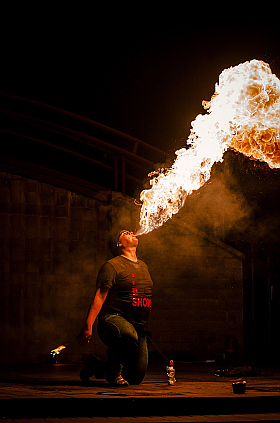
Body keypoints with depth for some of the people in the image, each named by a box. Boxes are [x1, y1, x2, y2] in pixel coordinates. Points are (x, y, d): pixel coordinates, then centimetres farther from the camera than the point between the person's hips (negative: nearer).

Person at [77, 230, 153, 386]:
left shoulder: (144, 266, 21)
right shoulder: (112, 266, -3)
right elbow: (99, 297, -10)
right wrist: (88, 326, -20)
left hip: (139, 328, 7)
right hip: (113, 319, -7)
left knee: (136, 377, 0)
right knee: (129, 334, -43)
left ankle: (96, 366, 27)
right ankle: (113, 368, -15)